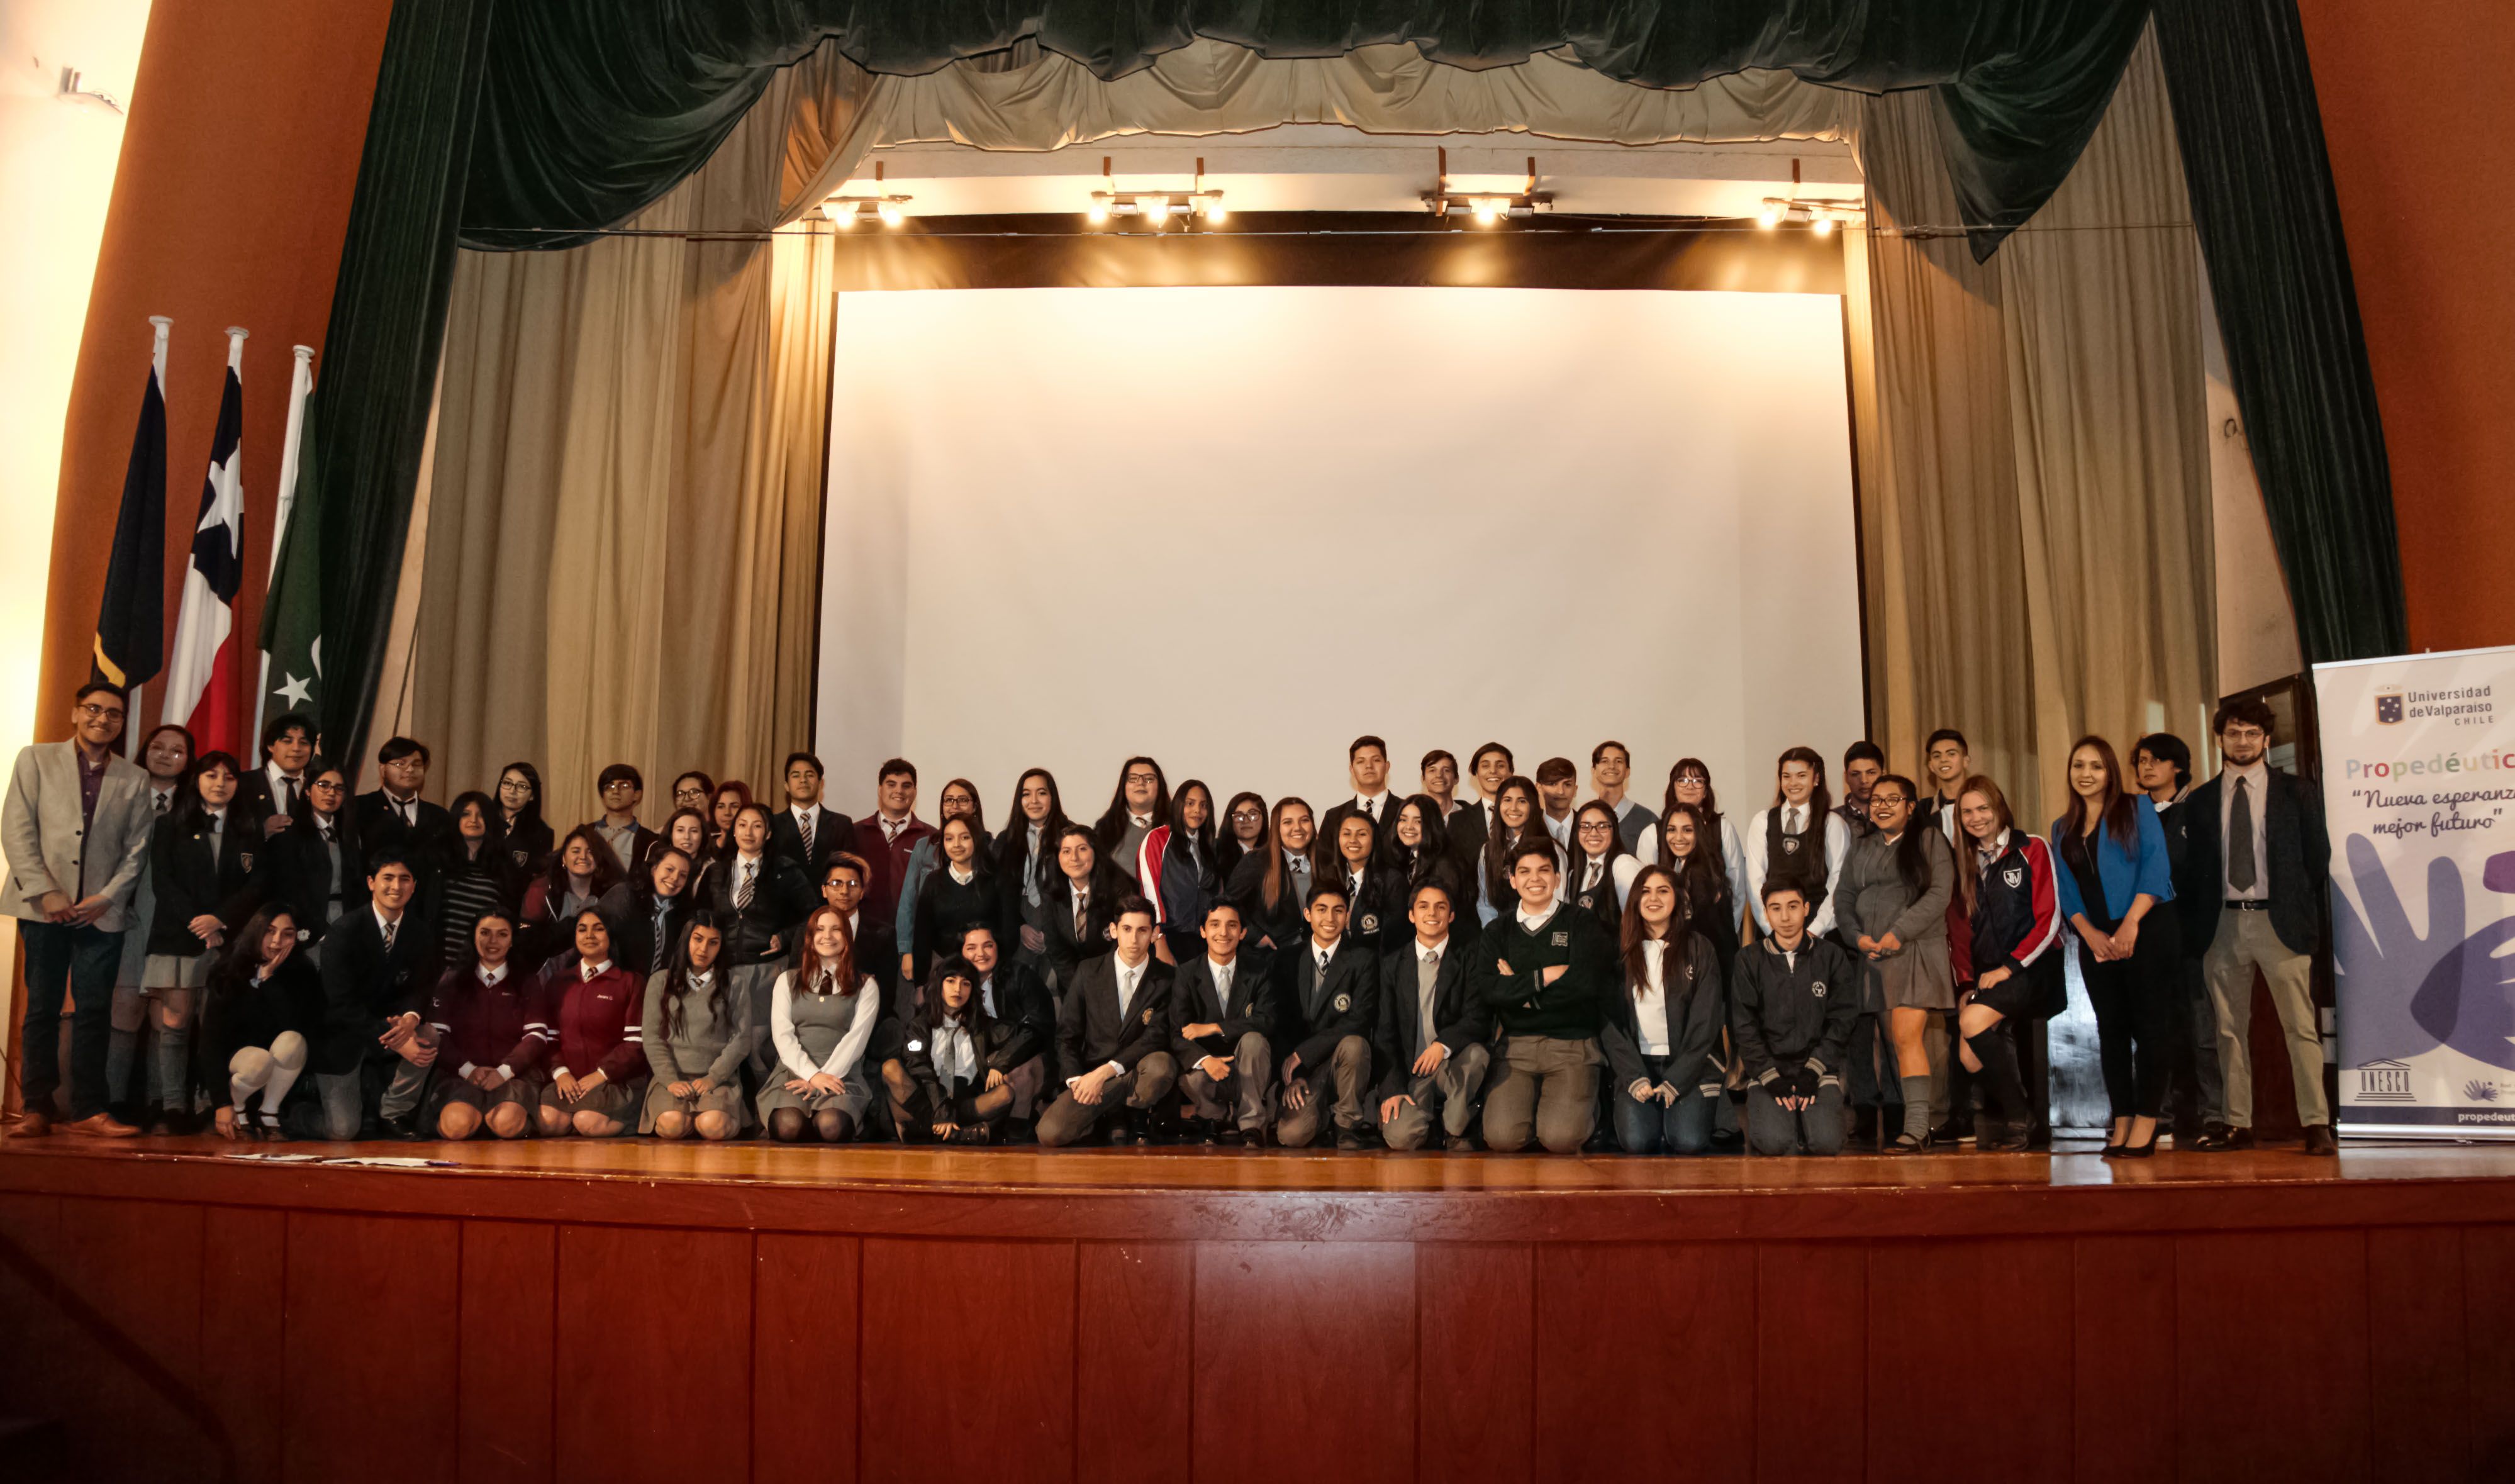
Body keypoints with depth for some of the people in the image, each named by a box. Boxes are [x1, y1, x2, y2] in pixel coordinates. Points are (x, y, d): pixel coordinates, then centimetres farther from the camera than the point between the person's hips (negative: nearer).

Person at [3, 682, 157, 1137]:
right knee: (41, 1008, 3)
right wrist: (44, 892, -9)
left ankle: (88, 1110, 1)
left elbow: (137, 850, 7)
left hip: (101, 912, 1)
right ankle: (36, 1108, 10)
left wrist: (107, 898, -6)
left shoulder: (134, 779, 11)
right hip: (44, 908, -1)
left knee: (95, 1011, -2)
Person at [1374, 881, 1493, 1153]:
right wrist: (1393, 1088, -9)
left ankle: (1455, 1131, -9)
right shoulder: (1392, 962, 7)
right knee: (1400, 1138, -25)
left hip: (1454, 1067, 0)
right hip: (1408, 1071, 0)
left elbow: (1479, 1018, -7)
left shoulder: (1469, 957, 2)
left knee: (1476, 1052, -35)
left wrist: (1444, 1044, -25)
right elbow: (1385, 1031, 3)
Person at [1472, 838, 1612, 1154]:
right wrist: (1545, 975, -9)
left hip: (1572, 1045, -2)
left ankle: (1585, 1107, 13)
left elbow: (1590, 982, -12)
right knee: (1502, 1138, -19)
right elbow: (1483, 987, -4)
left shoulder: (1582, 924, 5)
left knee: (1562, 1139, -21)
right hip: (1516, 1046, 2)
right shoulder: (1498, 931, 12)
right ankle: (1532, 1101, 14)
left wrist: (1519, 988, -4)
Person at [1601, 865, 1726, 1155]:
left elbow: (1705, 1022, -2)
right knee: (1637, 1141, -22)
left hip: (1689, 1063, 0)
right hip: (1635, 1063, 1)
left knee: (1688, 1141, -22)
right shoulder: (1621, 950, 5)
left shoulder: (1698, 949, 3)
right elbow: (1610, 1020, 0)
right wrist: (1635, 1079, -11)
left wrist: (1675, 1082, -11)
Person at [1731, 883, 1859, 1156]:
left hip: (1819, 1065, 1)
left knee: (1826, 1142, -23)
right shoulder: (1749, 960, 3)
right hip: (1767, 1066, -1)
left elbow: (1841, 1020, 1)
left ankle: (1806, 1119, 11)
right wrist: (1770, 1077, -12)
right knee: (1773, 1142, -24)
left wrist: (1814, 1071, -10)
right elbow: (1743, 1027, -2)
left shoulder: (1832, 956, 5)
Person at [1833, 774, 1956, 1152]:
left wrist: (1898, 932, -13)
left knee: (1906, 1037, -17)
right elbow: (1843, 901, 15)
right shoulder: (1860, 849, 21)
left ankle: (1916, 1128, -19)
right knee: (1861, 1039, -2)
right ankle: (1868, 1122, 4)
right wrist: (1857, 937, -3)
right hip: (1869, 956, 5)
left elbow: (1940, 893, -4)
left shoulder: (1929, 840, 7)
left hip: (1914, 952, -5)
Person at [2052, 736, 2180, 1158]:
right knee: (2111, 1029, 5)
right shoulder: (2062, 830, 16)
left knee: (2149, 1025, -6)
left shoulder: (2137, 808, 3)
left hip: (2146, 932, -5)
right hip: (2096, 940, 5)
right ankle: (2121, 1124, 8)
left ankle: (2145, 1124, -4)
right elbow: (2067, 891, 11)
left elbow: (2155, 866, -7)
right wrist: (2090, 934, -7)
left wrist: (2131, 924, -16)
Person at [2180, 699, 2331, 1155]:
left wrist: (2305, 915, 3)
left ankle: (2317, 1125, -1)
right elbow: (2194, 866, 11)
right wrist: (2199, 921, 3)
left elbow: (2318, 856, 6)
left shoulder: (2296, 793, 5)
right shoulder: (2199, 801, 10)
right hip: (2222, 924, 2)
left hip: (2280, 922, -2)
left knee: (2301, 1026, -5)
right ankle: (2238, 1124, 12)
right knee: (2230, 1029, 6)